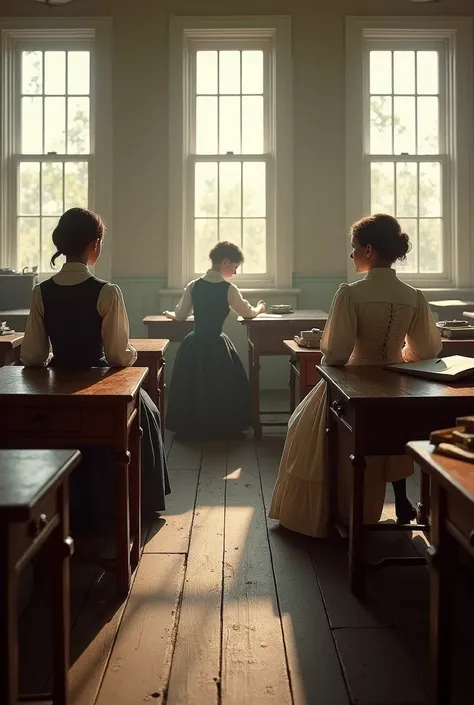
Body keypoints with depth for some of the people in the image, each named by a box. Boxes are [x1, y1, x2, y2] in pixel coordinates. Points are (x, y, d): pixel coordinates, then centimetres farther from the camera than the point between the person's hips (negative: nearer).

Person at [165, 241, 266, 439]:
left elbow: (180, 315, 10)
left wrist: (169, 314, 33)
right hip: (217, 346, -4)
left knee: (192, 387, 17)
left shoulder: (193, 285, 0)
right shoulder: (228, 289, -9)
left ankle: (191, 427, 26)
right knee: (221, 388, 13)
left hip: (193, 345, 4)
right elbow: (247, 313, 7)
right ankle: (224, 428, 22)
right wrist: (259, 308, 29)